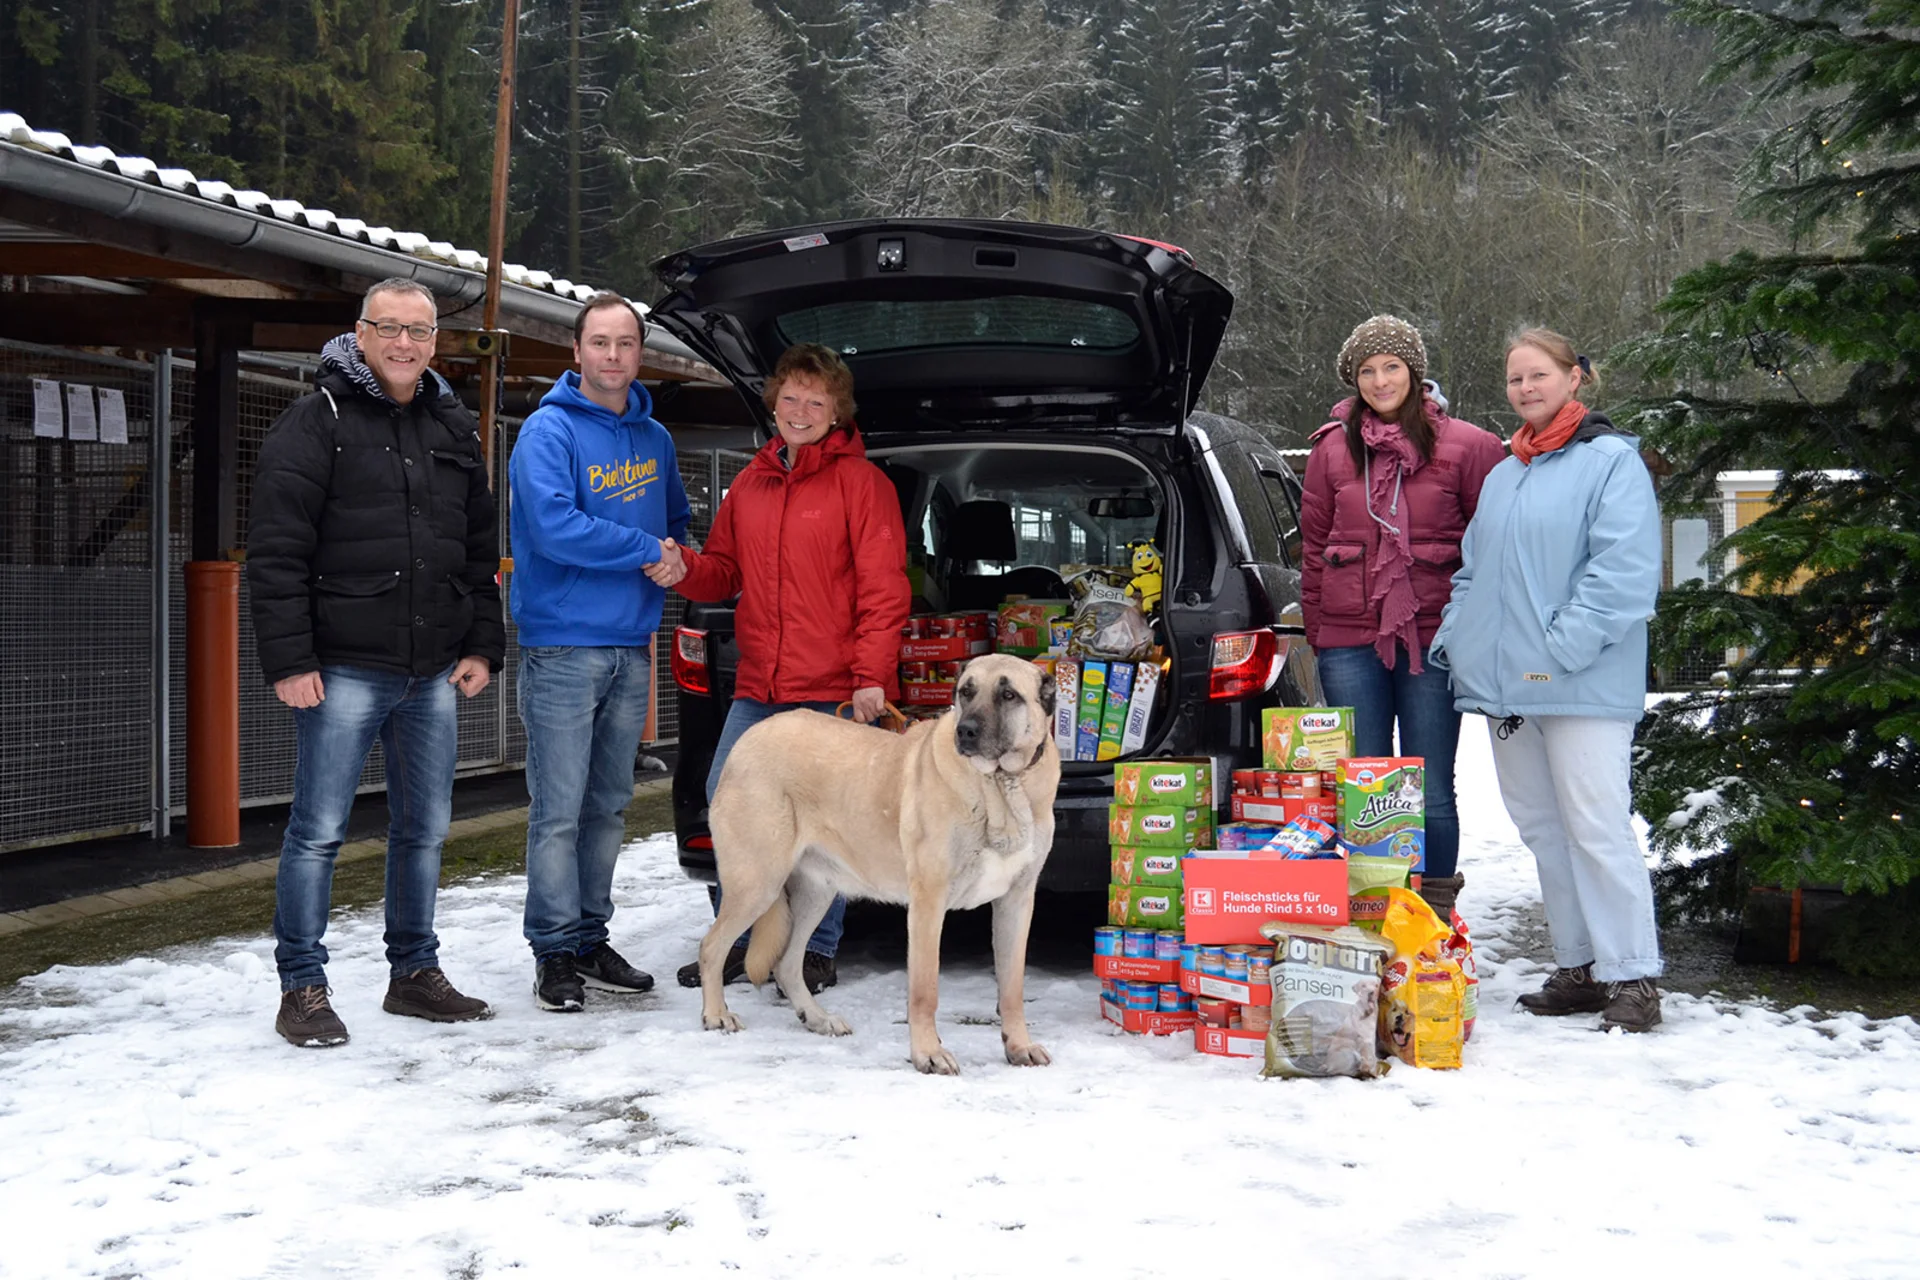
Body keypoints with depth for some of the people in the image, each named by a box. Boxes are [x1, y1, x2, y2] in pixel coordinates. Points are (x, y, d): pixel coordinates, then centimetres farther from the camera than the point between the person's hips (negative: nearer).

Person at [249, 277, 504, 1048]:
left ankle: (415, 973, 24)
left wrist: (483, 646, 10)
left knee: (424, 829, 12)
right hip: (345, 670, -6)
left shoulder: (456, 431, 14)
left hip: (434, 674, 6)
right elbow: (276, 553, -10)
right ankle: (302, 988, 7)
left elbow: (481, 550, 18)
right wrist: (288, 659, -15)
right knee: (319, 831, -2)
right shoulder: (316, 423, -4)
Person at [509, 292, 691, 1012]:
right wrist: (645, 550, -12)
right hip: (562, 648, -6)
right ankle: (555, 952, 2)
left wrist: (664, 564, 5)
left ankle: (591, 938, 20)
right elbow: (554, 526, -20)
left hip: (631, 648, 6)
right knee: (559, 810, -4)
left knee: (608, 806, 11)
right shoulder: (549, 431, -7)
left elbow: (674, 519, 27)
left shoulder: (654, 438, 14)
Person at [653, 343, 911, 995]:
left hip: (835, 694, -6)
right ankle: (737, 941, 20)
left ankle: (817, 952, 15)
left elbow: (884, 586, -8)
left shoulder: (859, 481, -3)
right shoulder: (751, 482, 15)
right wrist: (685, 570, -3)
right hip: (757, 690, 6)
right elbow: (725, 569, 20)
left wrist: (872, 674, -14)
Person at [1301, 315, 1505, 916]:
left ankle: (1435, 919, 15)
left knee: (1431, 793, 3)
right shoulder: (1332, 449, 9)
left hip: (1434, 639, -2)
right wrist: (1316, 629, 8)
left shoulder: (1464, 447, 2)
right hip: (1350, 641, 2)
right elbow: (1314, 546, 12)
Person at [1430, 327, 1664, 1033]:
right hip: (1505, 684, 8)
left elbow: (1624, 571, -15)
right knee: (1543, 829, 11)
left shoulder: (1611, 460, -4)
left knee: (1596, 827, -8)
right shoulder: (1503, 474, 20)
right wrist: (1452, 635, 9)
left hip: (1582, 686, -8)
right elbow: (1473, 570, 25)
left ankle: (1631, 978, -1)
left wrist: (1563, 646, -20)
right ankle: (1577, 967, 20)